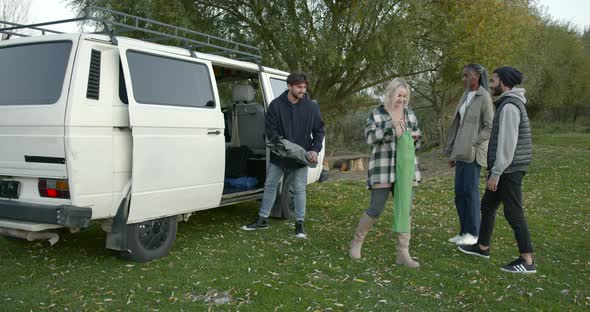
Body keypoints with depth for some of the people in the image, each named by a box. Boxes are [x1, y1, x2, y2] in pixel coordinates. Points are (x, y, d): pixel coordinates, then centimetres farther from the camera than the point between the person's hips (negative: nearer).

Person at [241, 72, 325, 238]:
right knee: (270, 186, 8)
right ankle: (262, 220, 21)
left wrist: (315, 149, -11)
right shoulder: (276, 104, -6)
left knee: (299, 189, 5)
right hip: (278, 155, 1)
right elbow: (269, 127, -5)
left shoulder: (312, 107, -4)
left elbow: (319, 130, 2)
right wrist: (278, 140, -23)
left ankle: (299, 223, 16)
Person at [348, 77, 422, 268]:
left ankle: (403, 253, 10)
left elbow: (418, 138, 19)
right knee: (376, 209, -2)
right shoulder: (376, 114, -2)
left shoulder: (409, 113, 11)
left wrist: (414, 136, -4)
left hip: (406, 168, 5)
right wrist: (390, 125, -23)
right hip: (382, 169, -4)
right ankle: (356, 241, 20)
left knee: (404, 210, 3)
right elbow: (369, 138, -14)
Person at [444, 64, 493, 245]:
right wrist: (452, 152, 15)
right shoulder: (465, 97, 16)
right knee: (459, 192, 8)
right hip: (462, 152, 8)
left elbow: (490, 127, -12)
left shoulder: (484, 97, -9)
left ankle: (473, 234, 4)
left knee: (470, 191, -5)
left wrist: (472, 145, -17)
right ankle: (464, 232, 16)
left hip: (474, 151, -8)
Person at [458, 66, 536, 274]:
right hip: (506, 169, 10)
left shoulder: (509, 106, -18)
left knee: (513, 212, -4)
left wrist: (496, 173, -20)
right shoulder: (507, 104, 14)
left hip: (509, 170, -10)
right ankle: (482, 247, 32)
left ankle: (527, 261, 4)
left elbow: (508, 143, -22)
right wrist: (494, 169, 21)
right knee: (487, 205, 18)